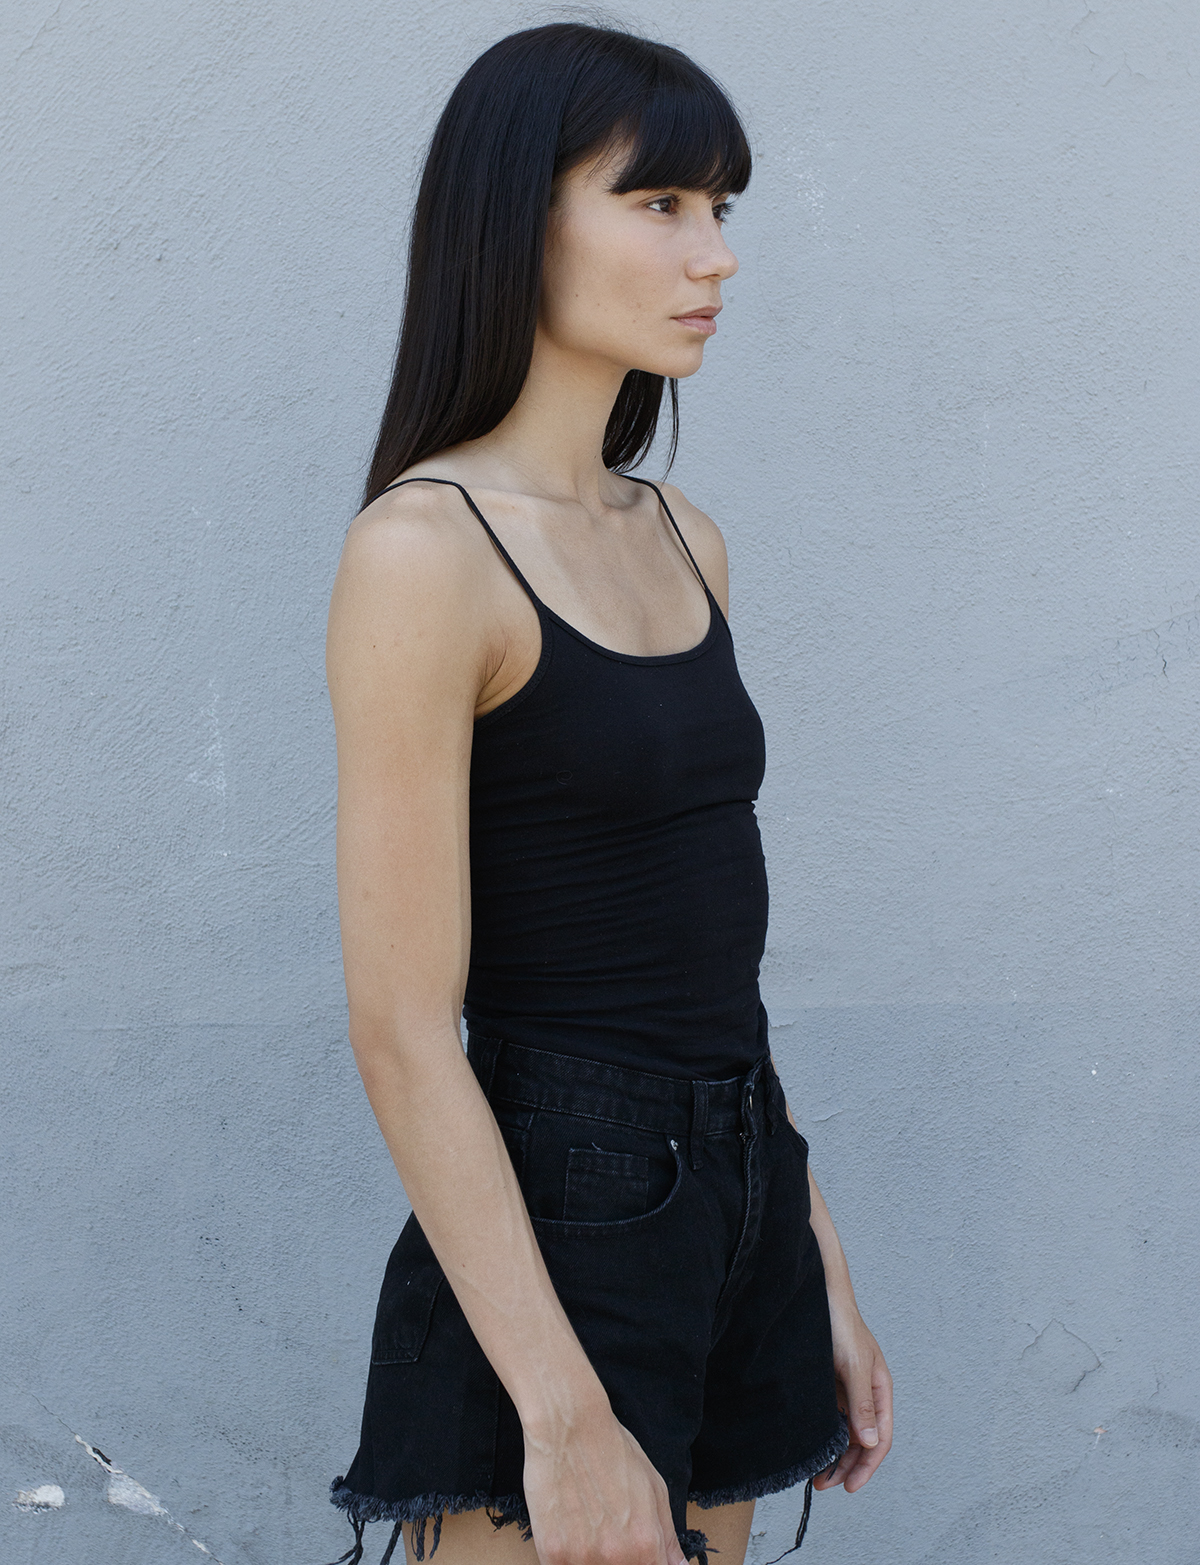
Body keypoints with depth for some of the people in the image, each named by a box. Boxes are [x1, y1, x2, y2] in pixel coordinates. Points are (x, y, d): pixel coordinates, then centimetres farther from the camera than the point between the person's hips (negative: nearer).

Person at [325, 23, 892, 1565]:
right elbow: (402, 1026, -17)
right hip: (552, 1231, -7)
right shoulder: (424, 549, -14)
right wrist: (567, 1422, -19)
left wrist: (819, 1269, 14)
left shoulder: (679, 539, 10)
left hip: (736, 1208, 7)